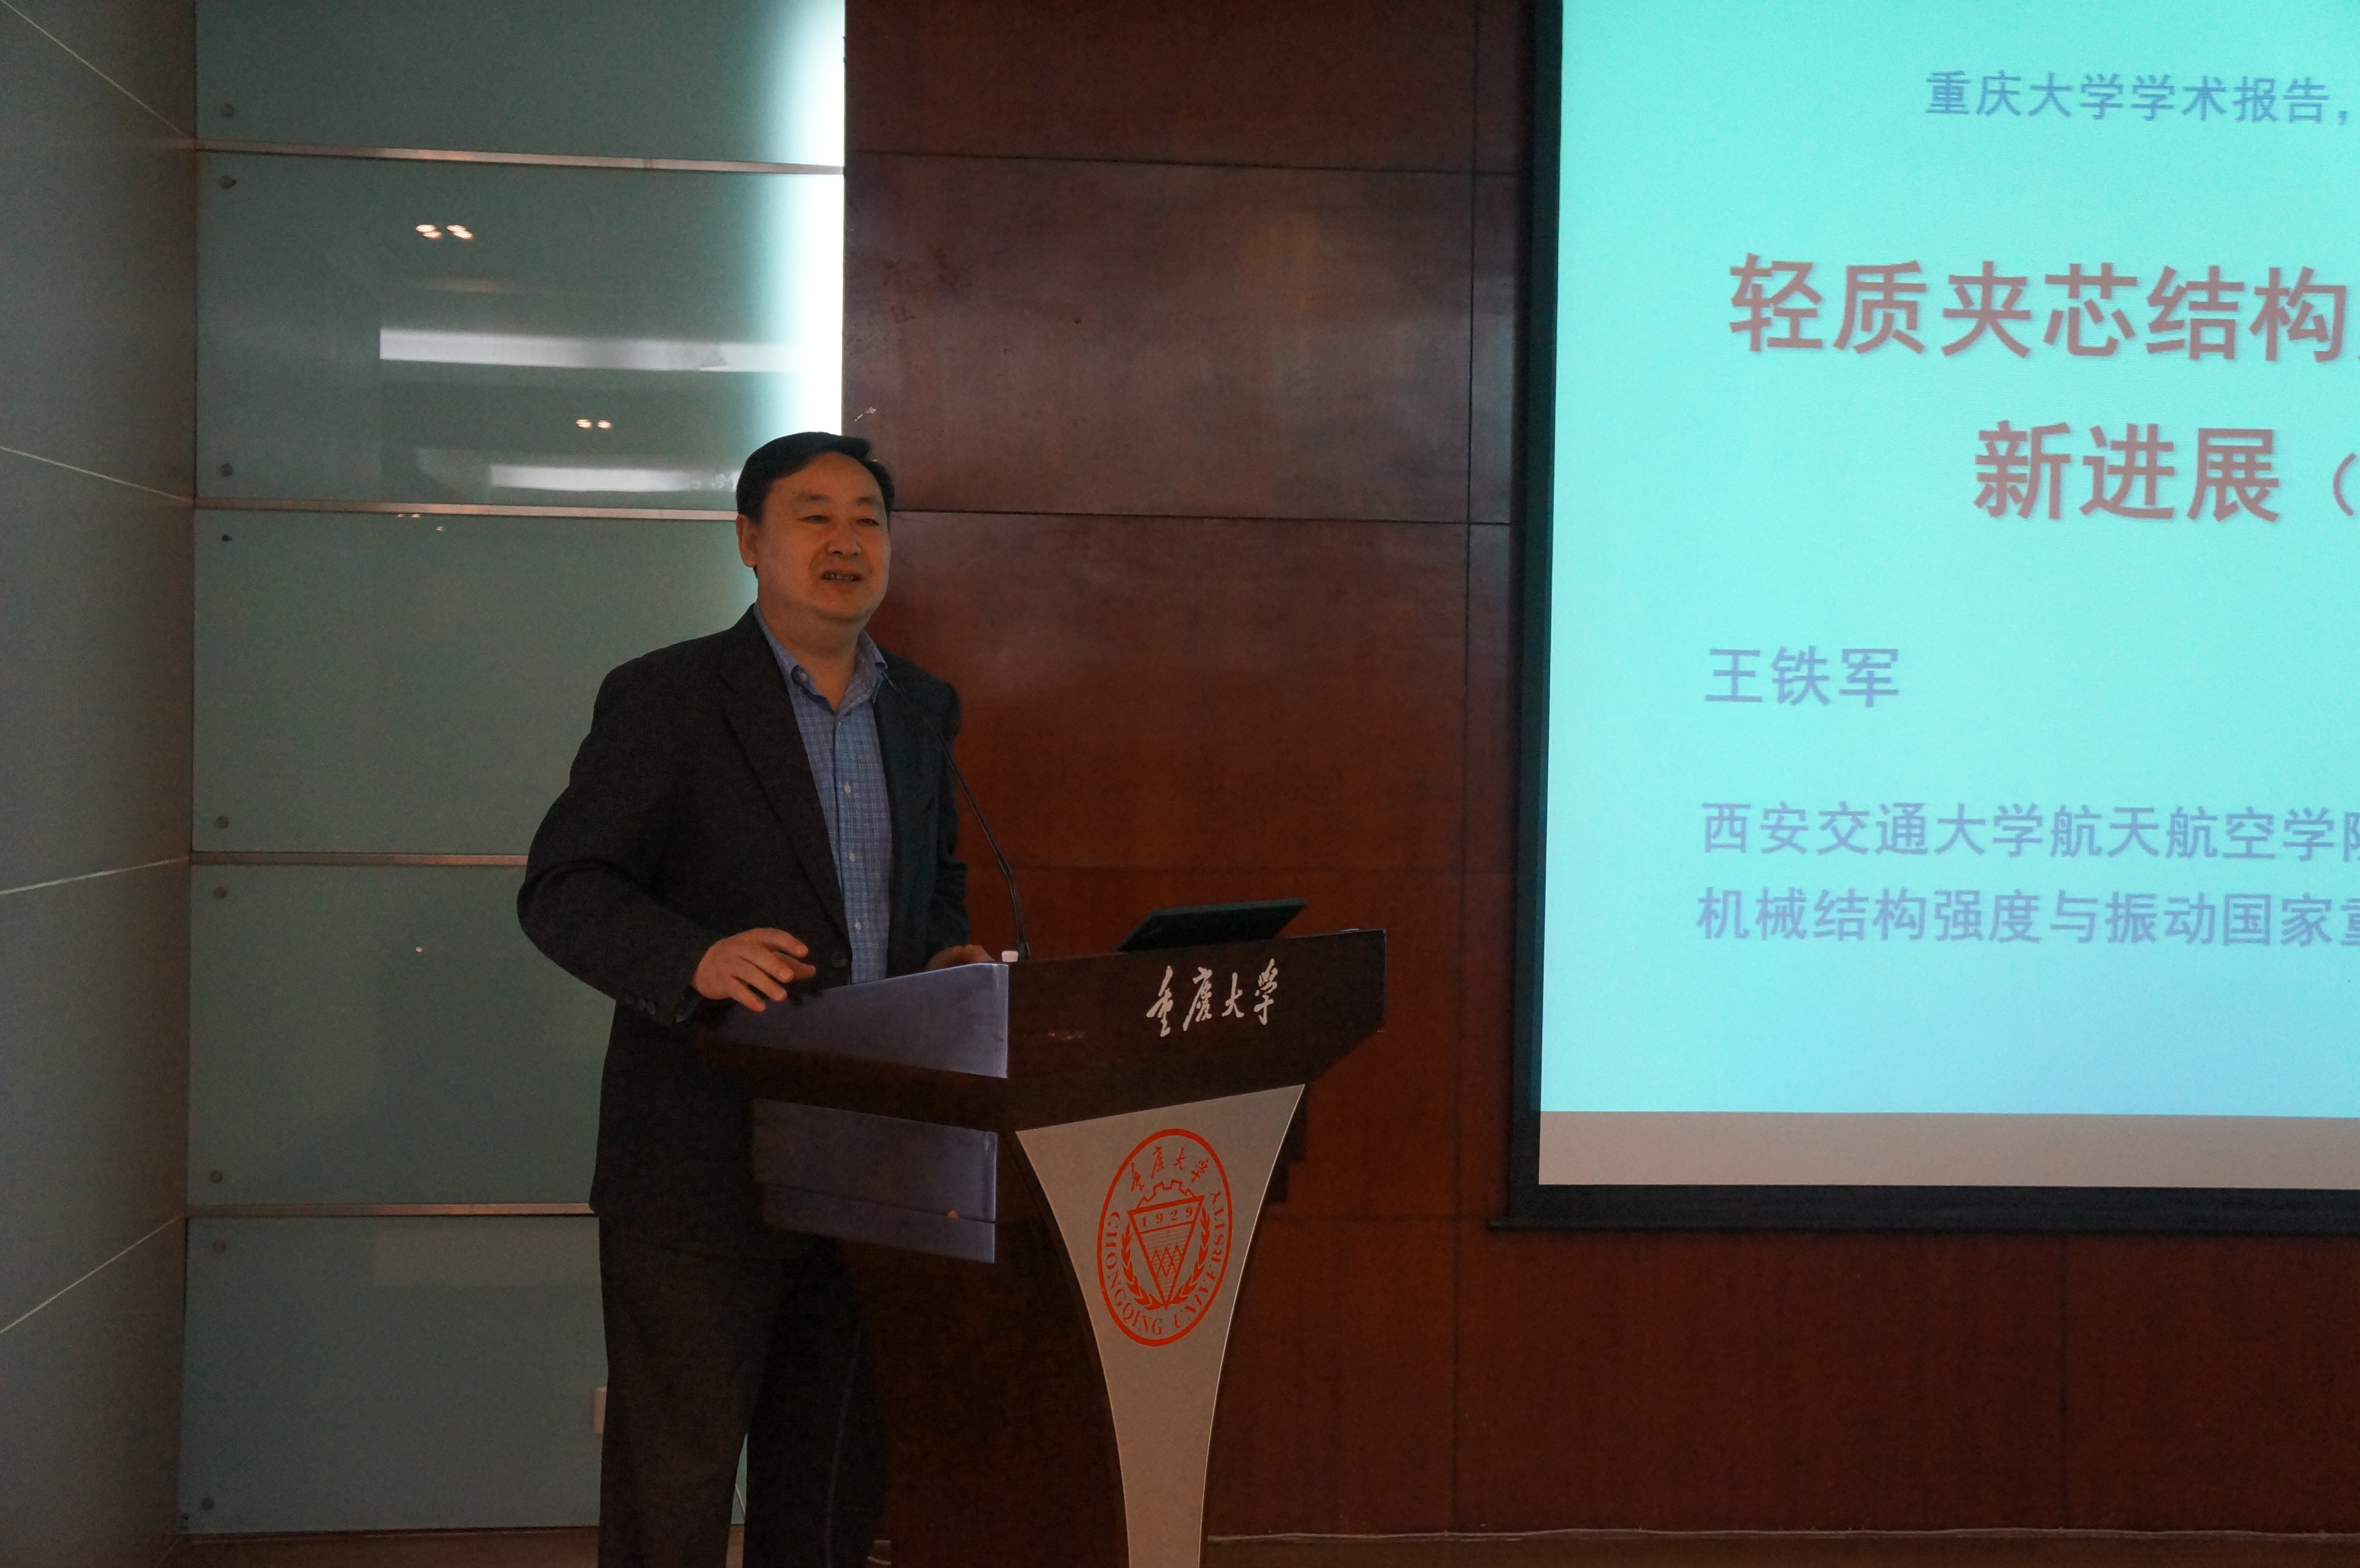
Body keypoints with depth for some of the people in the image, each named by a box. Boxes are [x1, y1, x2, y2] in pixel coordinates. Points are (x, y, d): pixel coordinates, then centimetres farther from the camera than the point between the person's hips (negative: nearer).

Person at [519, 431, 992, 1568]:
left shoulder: (922, 709, 11)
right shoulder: (664, 698, -7)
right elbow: (561, 892, -11)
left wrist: (947, 954, 1)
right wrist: (698, 958, -29)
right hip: (703, 1163, -5)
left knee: (835, 1476, 16)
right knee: (674, 1474, 3)